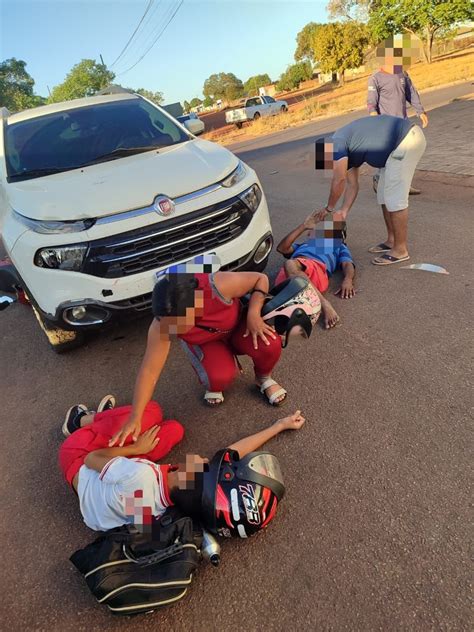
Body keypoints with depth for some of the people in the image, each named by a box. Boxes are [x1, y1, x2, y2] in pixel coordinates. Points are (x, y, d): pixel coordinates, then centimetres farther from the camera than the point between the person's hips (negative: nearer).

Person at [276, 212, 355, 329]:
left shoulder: (339, 246, 42)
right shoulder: (304, 244, 47)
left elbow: (347, 264, 20)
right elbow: (282, 248, 28)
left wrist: (348, 280, -5)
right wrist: (304, 226, 31)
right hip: (288, 273, 2)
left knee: (291, 264, -38)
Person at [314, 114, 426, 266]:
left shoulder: (337, 143, -10)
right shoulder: (347, 150, 18)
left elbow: (339, 181, -14)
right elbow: (352, 185, 19)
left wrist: (329, 208, -1)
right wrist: (343, 213, 15)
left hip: (407, 140, -10)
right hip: (408, 139, 10)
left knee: (394, 196, -7)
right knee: (384, 193, 15)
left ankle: (400, 250, 1)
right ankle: (392, 240, 24)